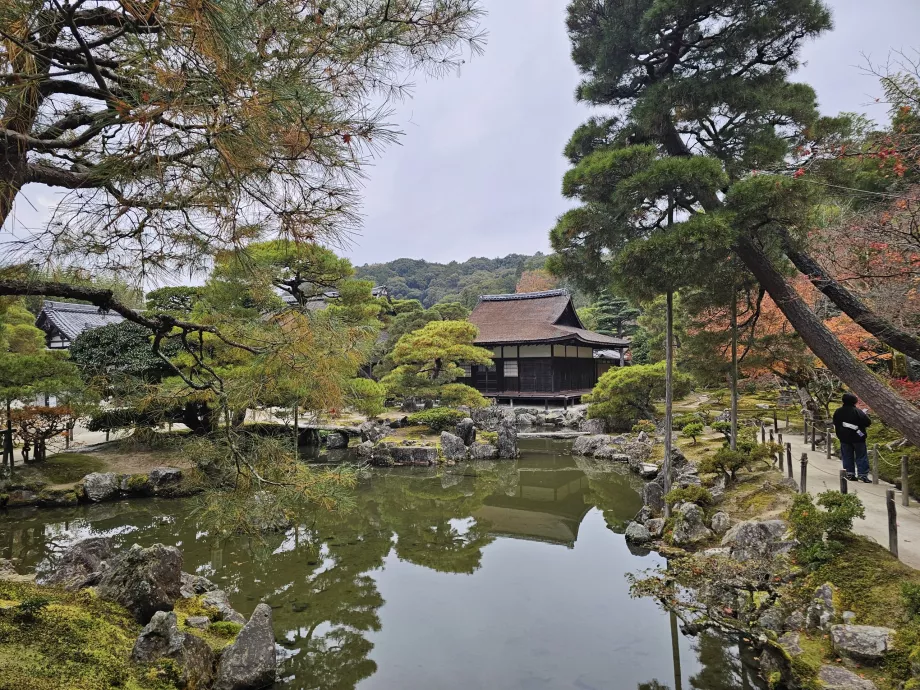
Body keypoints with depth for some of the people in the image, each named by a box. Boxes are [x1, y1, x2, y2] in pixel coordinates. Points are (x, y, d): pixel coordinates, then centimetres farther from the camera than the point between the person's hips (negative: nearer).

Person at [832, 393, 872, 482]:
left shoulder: (838, 412, 0)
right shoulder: (857, 411, -15)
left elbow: (835, 424, 10)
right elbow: (868, 422, -15)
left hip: (844, 438, 4)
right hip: (857, 438, -4)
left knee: (847, 456, 10)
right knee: (861, 456, 4)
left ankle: (850, 474, 11)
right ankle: (863, 474, 0)